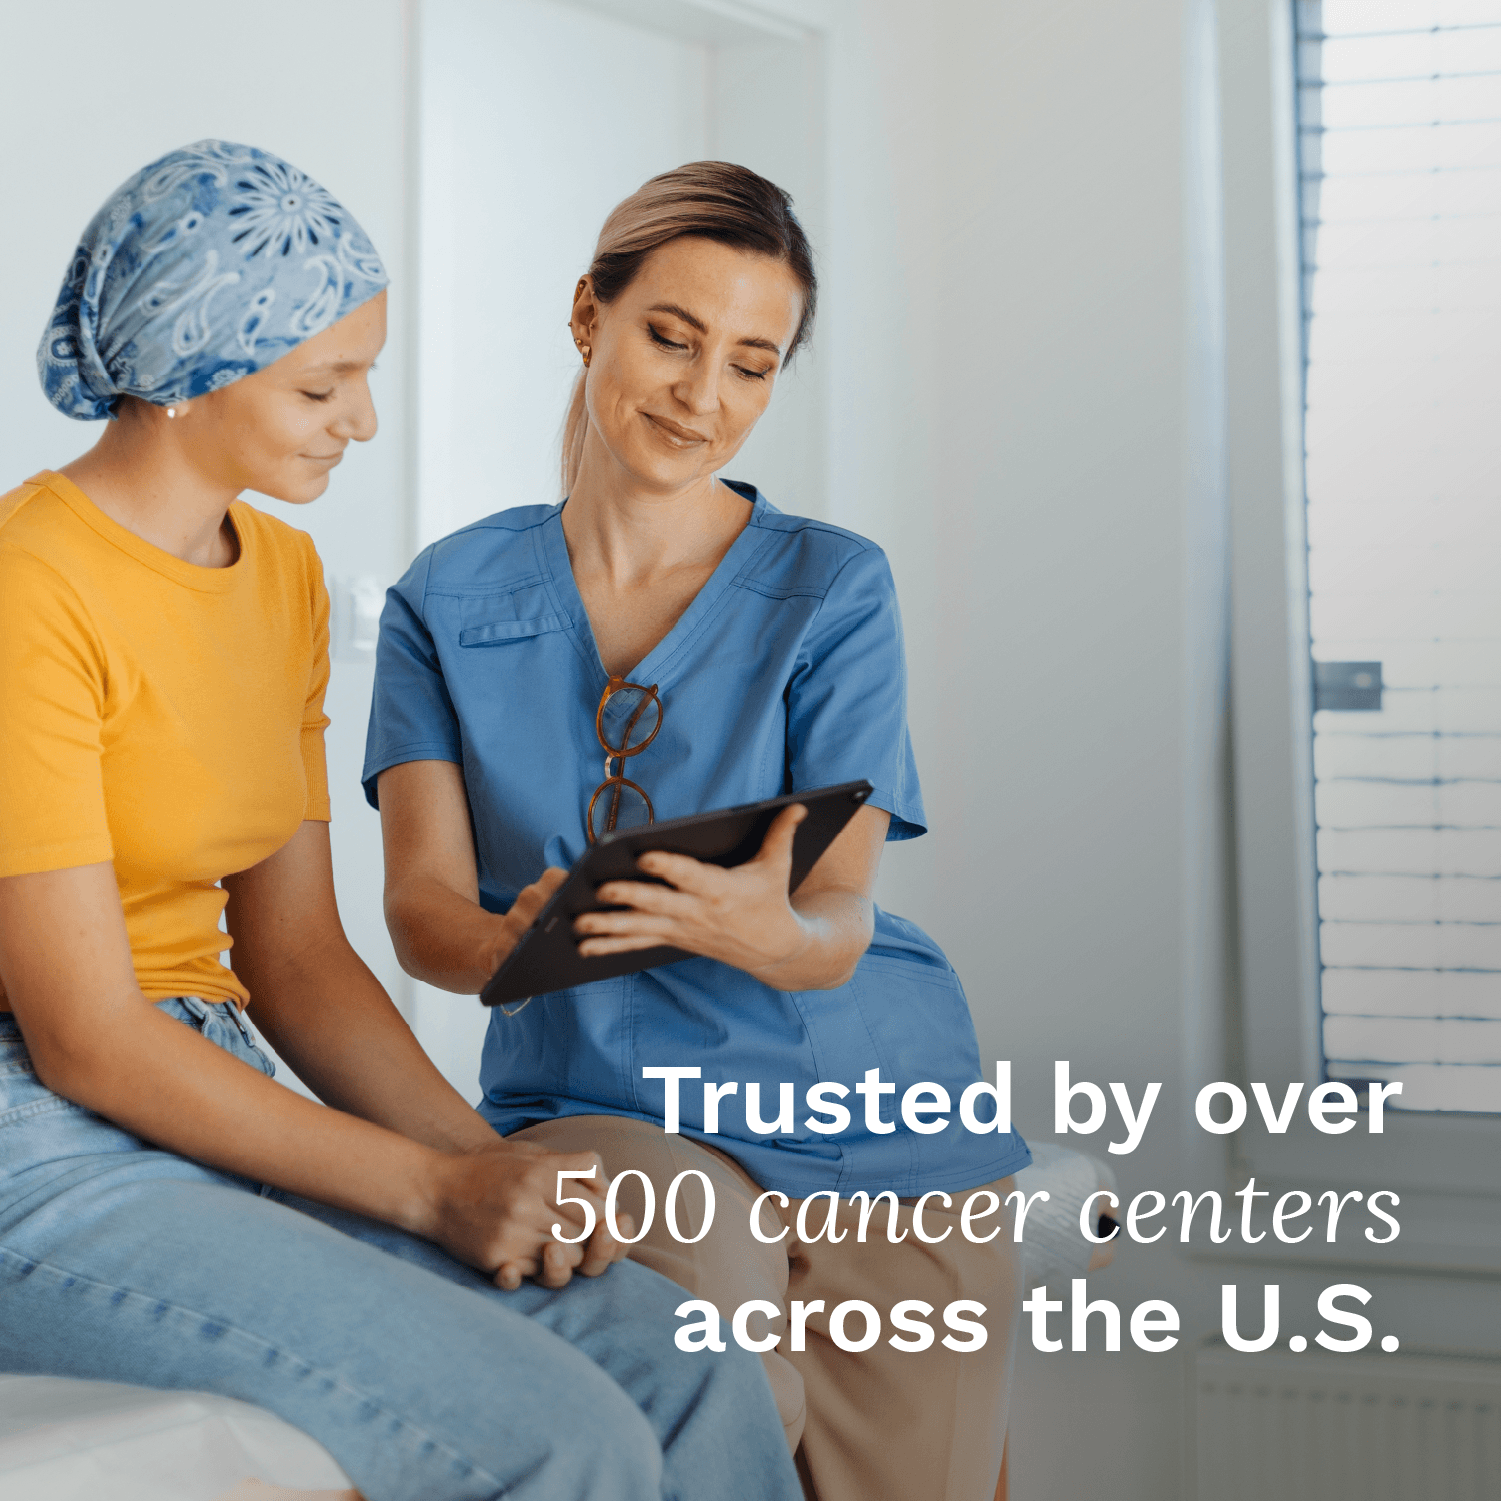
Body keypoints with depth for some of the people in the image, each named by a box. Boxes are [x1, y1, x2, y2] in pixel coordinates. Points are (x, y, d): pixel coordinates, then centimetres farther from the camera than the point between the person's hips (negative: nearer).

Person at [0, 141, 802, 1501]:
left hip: (219, 1120, 8)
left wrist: (489, 1163, -5)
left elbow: (294, 956, 11)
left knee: (699, 1381, -11)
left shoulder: (282, 575, 11)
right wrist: (431, 1189, -14)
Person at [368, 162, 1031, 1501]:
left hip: (871, 1115, 1)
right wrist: (510, 944, -29)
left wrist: (760, 930, -33)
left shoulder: (833, 589, -1)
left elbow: (841, 919, -9)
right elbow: (421, 907, -5)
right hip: (601, 1099, 0)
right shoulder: (451, 599, 4)